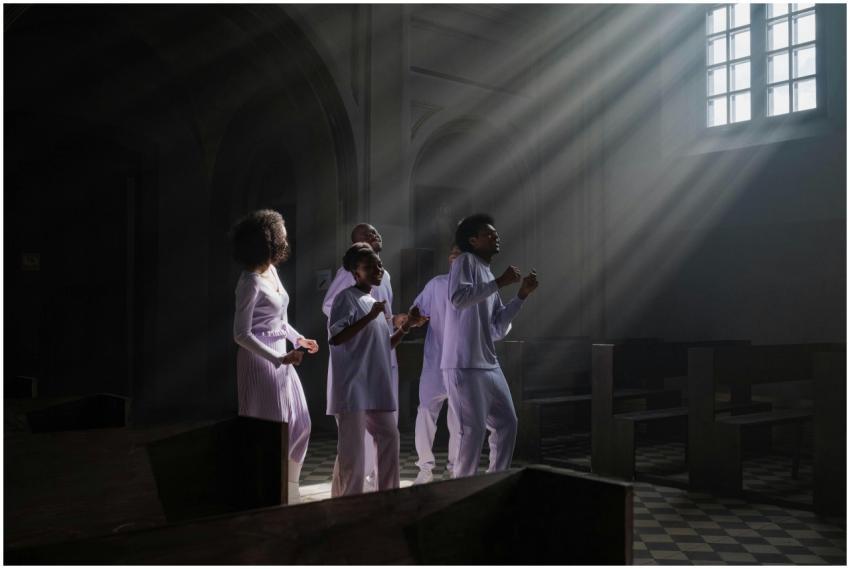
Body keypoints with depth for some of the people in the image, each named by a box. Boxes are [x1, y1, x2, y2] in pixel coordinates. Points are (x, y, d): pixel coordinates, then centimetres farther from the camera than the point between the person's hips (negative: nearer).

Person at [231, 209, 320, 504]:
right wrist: (280, 358, -22)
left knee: (299, 424, 12)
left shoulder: (272, 271, 7)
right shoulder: (251, 282, -18)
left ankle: (289, 491, 25)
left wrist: (298, 338, 8)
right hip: (260, 359, -9)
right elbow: (241, 334, -19)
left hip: (281, 357, 9)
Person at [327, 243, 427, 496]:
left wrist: (407, 326, 9)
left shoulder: (374, 302, 18)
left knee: (389, 438, 12)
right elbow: (335, 338, -19)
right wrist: (370, 317, -22)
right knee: (352, 450, -6)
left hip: (376, 388, 9)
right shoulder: (346, 298, -7)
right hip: (353, 388, -9)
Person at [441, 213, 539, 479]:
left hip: (489, 366, 9)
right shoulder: (466, 261, -4)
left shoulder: (489, 277, 20)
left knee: (506, 423, 13)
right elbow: (458, 298, -23)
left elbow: (499, 328, 16)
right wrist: (500, 282, -18)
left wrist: (522, 295, 8)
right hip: (464, 366, -9)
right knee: (474, 430, -7)